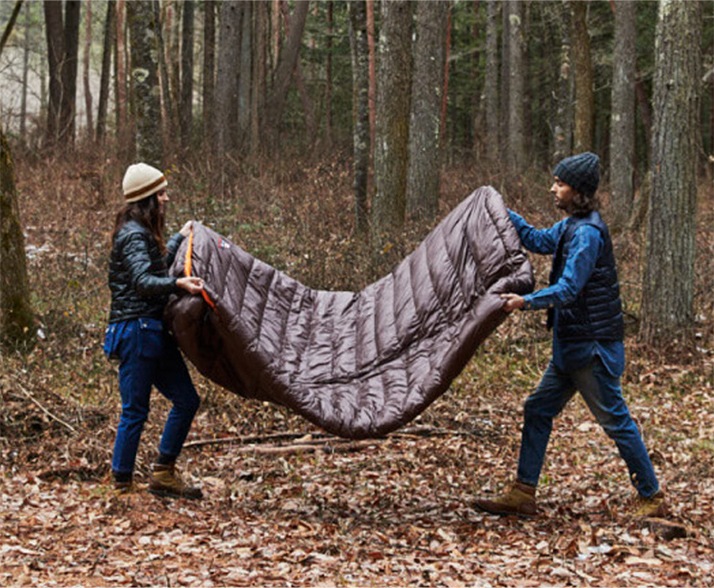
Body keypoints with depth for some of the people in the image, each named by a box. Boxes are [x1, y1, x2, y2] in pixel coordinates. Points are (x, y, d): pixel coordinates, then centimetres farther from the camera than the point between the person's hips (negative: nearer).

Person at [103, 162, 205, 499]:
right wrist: (177, 284, -43)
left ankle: (163, 474, 18)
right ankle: (122, 485, 5)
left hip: (155, 331, 10)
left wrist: (179, 239, 41)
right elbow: (143, 281, -27)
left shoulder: (145, 232, 17)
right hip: (136, 330, -10)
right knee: (135, 411, -4)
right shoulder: (133, 235, -14)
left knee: (186, 400, 10)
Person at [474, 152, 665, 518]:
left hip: (593, 346, -10)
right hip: (572, 345, 10)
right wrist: (503, 213, 21)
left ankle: (652, 498, 11)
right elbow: (540, 241, 28)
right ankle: (523, 495, 13)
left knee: (616, 420, -1)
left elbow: (568, 288, -25)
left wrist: (527, 302, -35)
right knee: (538, 410, 9)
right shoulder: (570, 226, 11)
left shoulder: (587, 233, -18)